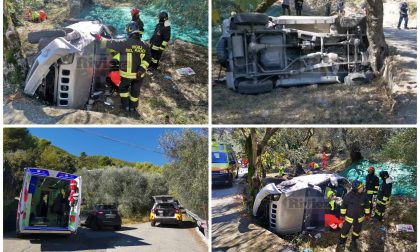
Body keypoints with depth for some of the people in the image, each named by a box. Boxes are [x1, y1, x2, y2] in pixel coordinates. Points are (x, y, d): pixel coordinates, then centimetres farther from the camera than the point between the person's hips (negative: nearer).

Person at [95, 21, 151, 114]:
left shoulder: (124, 43, -16)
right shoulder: (144, 45, -2)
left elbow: (111, 43, -9)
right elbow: (147, 59, -5)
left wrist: (100, 39, 3)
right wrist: (142, 69, -8)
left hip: (126, 73, -3)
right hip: (139, 74, 3)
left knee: (123, 88, 22)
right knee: (135, 90, 19)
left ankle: (126, 105, 23)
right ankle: (133, 107, 31)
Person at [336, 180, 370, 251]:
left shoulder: (364, 195, -18)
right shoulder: (348, 196, -26)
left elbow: (366, 205, 0)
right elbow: (343, 206, -10)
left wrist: (367, 214, 7)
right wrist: (342, 214, -2)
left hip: (359, 218, 3)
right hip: (349, 217, -3)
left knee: (357, 230, 23)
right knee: (345, 231, 10)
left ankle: (354, 241, 48)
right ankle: (341, 243, 33)